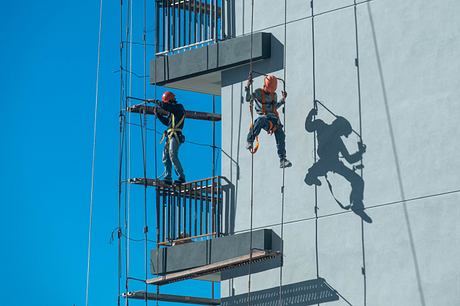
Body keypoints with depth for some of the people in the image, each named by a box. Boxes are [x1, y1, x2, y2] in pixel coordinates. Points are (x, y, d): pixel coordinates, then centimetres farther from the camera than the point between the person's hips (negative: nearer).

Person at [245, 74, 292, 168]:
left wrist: (283, 99, 27)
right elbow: (248, 99, -8)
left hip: (274, 118, 5)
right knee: (260, 120, -43)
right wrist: (248, 87, -18)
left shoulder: (274, 95, 21)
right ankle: (250, 142, -34)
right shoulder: (258, 92, 5)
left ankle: (282, 160, -15)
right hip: (263, 116, -5)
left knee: (280, 135, -15)